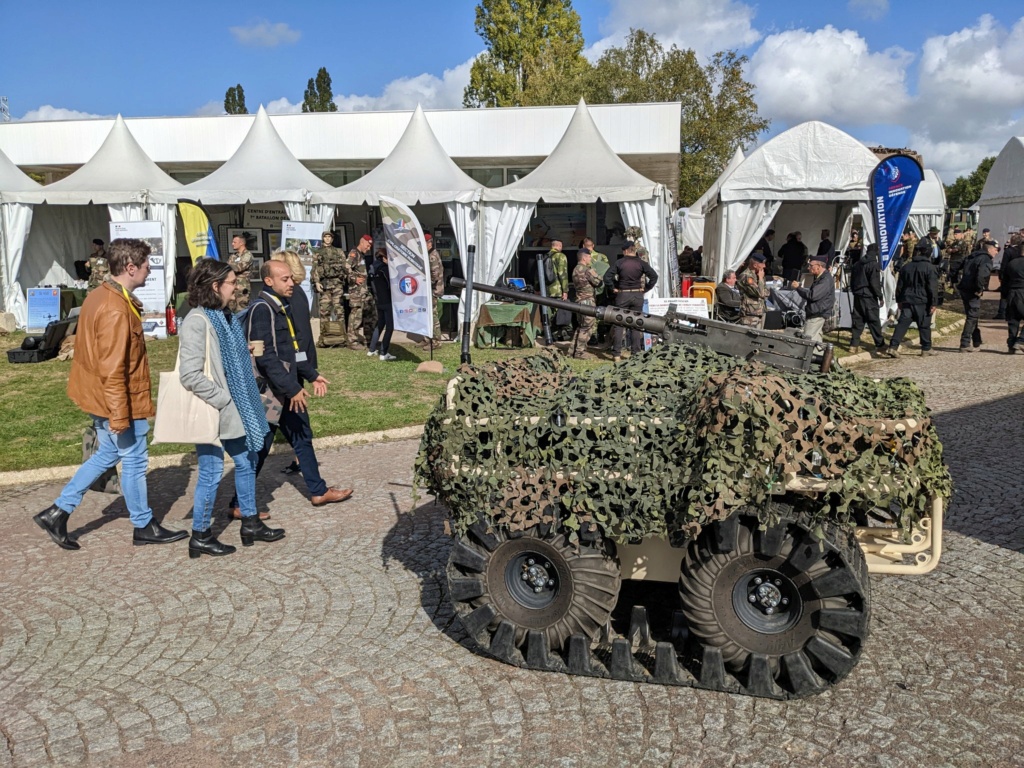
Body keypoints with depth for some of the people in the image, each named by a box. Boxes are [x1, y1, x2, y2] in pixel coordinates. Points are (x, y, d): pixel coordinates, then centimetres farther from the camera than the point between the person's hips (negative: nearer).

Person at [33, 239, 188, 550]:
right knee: (134, 460, 5)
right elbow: (113, 370, -27)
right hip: (119, 401, -10)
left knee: (107, 454, 21)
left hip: (100, 397, 10)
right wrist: (119, 417, -23)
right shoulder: (115, 310, -25)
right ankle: (144, 527, 20)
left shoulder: (99, 296, 6)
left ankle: (58, 512, 24)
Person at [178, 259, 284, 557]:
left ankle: (251, 523, 31)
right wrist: (222, 400, -19)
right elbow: (190, 375, -24)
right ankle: (200, 536, 18)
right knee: (211, 473, 2)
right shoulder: (196, 322, -19)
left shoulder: (225, 317, 9)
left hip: (232, 410, 9)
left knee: (246, 462, 16)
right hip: (210, 412, -9)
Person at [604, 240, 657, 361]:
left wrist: (612, 289, -3)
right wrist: (646, 289, 2)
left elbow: (607, 276, -12)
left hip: (622, 295, -1)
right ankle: (636, 352, 11)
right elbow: (654, 276, -6)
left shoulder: (619, 263, -5)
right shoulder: (641, 263, -1)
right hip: (637, 295, 2)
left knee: (619, 325, 4)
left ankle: (616, 354, 2)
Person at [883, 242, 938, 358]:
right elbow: (933, 288, -11)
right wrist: (934, 303, -8)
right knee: (924, 326, 7)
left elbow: (899, 286, 14)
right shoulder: (930, 268, -7)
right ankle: (926, 349, 17)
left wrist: (899, 300, 21)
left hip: (907, 301, 4)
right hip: (922, 302, -4)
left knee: (902, 324, 0)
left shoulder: (906, 267, 9)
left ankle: (893, 347, -10)